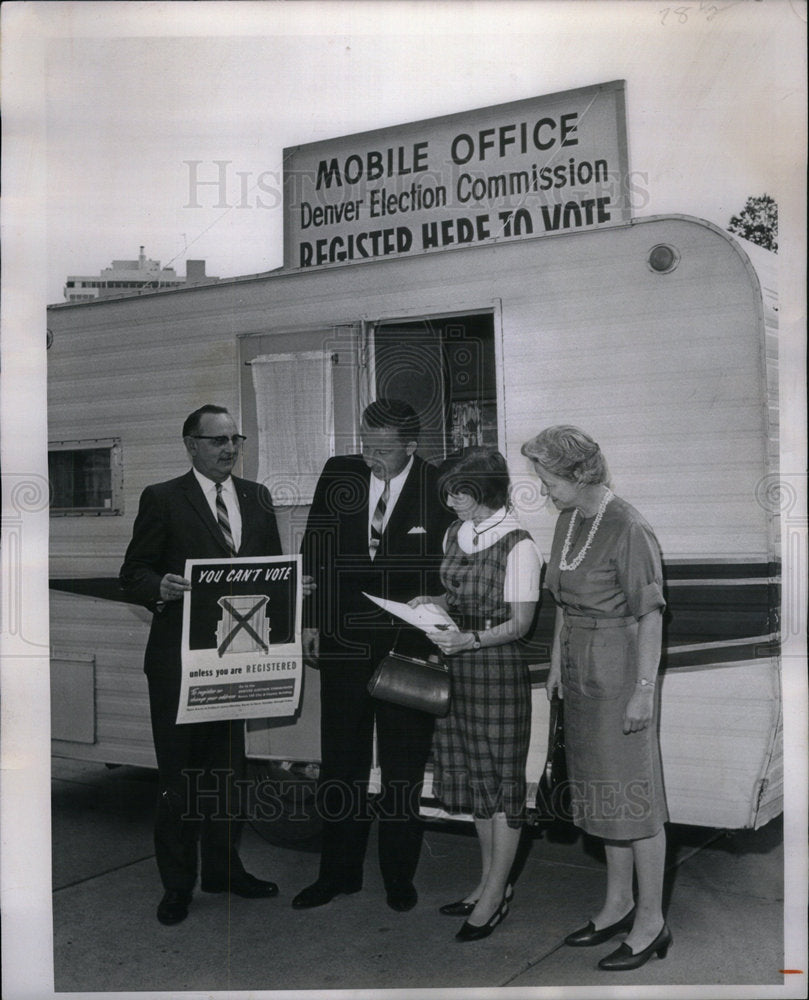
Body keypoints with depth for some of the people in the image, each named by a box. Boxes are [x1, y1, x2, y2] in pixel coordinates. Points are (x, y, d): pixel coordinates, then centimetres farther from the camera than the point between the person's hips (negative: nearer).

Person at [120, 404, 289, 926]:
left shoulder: (257, 497, 11)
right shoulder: (162, 499, -3)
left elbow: (274, 566, 14)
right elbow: (133, 573, -5)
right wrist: (161, 588, -26)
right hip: (179, 656, -4)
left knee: (227, 766, 16)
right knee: (179, 772, 3)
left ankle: (223, 866, 30)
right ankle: (177, 883, 16)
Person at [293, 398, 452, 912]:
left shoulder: (440, 488, -7)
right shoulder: (339, 473, 2)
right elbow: (316, 551, 7)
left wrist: (434, 638, -9)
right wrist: (312, 620, 3)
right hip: (344, 642, 3)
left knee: (403, 765, 9)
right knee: (341, 760, 11)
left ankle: (399, 877, 24)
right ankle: (339, 872, 26)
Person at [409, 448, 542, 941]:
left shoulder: (518, 545, -15)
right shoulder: (455, 534, 7)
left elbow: (520, 623, -14)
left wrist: (468, 639, -25)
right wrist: (433, 602, 1)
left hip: (498, 668, -8)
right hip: (458, 667, 8)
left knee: (501, 778, 3)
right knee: (472, 774, 15)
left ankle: (495, 894, 16)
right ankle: (491, 880, 30)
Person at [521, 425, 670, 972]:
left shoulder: (629, 530, -19)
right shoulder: (570, 520, 6)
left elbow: (651, 615, -18)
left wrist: (644, 691, -18)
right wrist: (557, 663, 16)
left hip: (621, 671, -8)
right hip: (582, 669, 8)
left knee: (633, 794, 0)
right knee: (601, 788, 16)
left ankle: (651, 922, 14)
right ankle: (619, 905, 29)